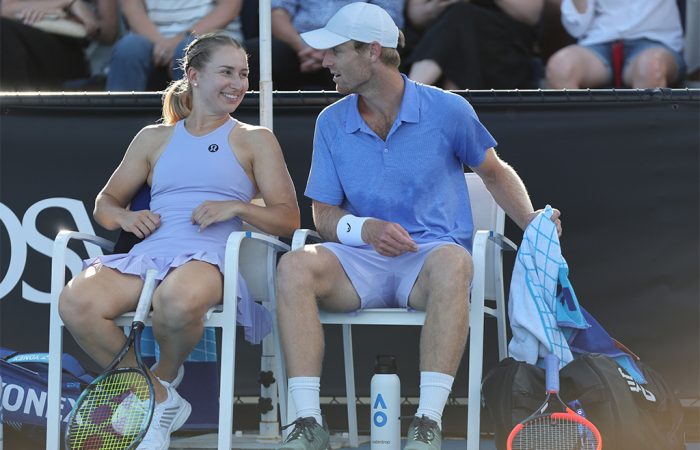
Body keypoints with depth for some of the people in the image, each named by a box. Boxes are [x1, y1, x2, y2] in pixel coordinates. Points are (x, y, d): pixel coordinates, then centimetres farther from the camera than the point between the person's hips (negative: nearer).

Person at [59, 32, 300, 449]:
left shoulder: (255, 140, 18)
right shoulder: (155, 138, 25)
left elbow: (288, 219, 10)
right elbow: (106, 201, 29)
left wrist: (237, 207, -9)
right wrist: (124, 217, 5)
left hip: (212, 258, -3)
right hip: (149, 254, 3)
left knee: (179, 298, -43)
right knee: (77, 301, -31)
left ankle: (163, 378, -7)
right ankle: (158, 400, -12)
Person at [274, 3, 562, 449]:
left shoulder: (447, 110, 2)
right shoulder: (332, 122, 9)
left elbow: (496, 173, 17)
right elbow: (324, 215, 8)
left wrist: (531, 220, -2)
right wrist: (366, 229, -15)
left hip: (432, 251, -3)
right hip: (361, 261, 3)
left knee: (452, 262, -40)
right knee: (295, 266, -30)